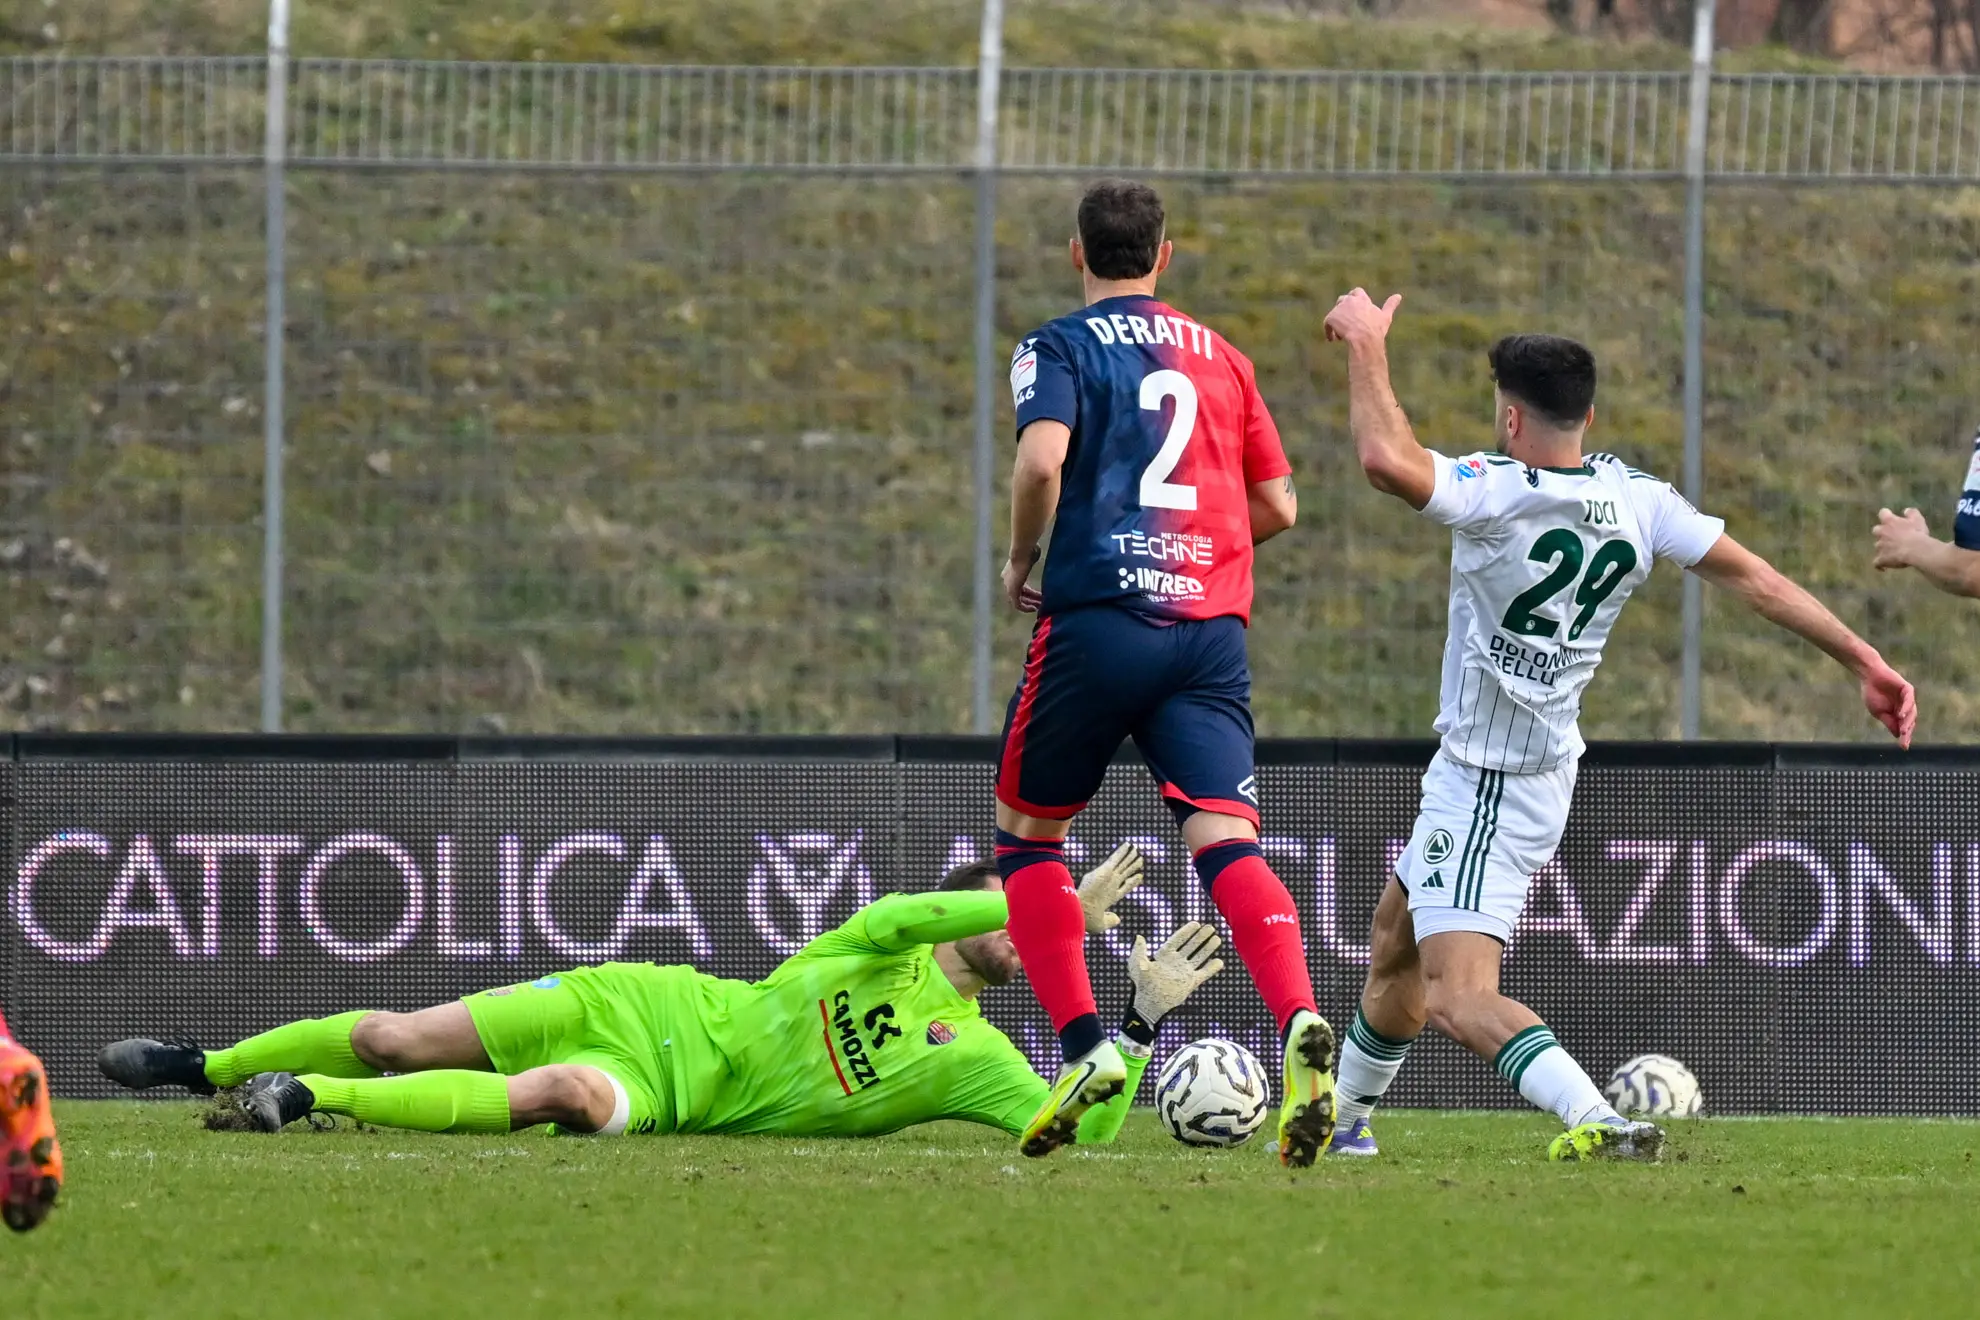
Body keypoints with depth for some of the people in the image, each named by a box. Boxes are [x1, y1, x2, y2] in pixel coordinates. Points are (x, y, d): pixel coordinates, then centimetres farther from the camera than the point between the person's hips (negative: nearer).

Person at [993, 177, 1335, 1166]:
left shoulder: (1058, 349, 4)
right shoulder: (1221, 359, 18)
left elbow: (1042, 459, -15)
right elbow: (1277, 506, 20)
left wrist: (1019, 561, 2)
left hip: (1096, 616, -3)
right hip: (1212, 629, 3)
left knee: (1026, 834, 16)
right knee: (1226, 842, -10)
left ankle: (1083, 1046, 3)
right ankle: (1299, 1021, -36)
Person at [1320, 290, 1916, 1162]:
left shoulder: (1499, 496, -25)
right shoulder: (1635, 500, -3)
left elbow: (1387, 460, -39)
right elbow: (1753, 577, -4)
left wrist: (1366, 345, -25)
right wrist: (1862, 660, -1)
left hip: (1484, 788, -9)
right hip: (1544, 771, 9)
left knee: (1458, 998, -17)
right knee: (1393, 945, 28)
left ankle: (1596, 1120, -38)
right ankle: (1343, 1116, 45)